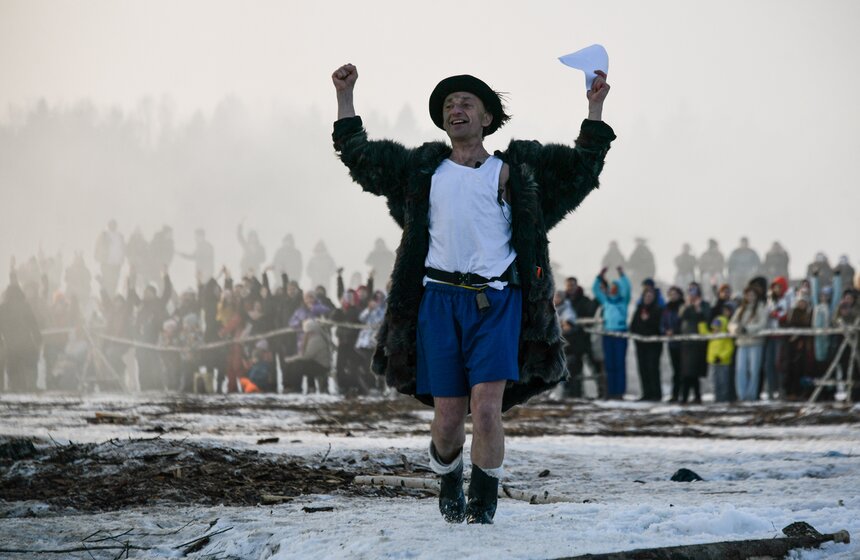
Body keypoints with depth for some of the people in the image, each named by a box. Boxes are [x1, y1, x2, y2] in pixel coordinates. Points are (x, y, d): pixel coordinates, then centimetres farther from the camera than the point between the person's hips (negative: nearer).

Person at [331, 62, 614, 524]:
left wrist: (594, 109, 11)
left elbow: (581, 167, 18)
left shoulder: (512, 171, 13)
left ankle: (483, 506, -4)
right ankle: (449, 487, 29)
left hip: (496, 302, -2)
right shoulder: (423, 169, 18)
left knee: (487, 408, -15)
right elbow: (359, 155, 28)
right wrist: (345, 96, 27)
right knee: (448, 418, 1)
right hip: (439, 300, 2)